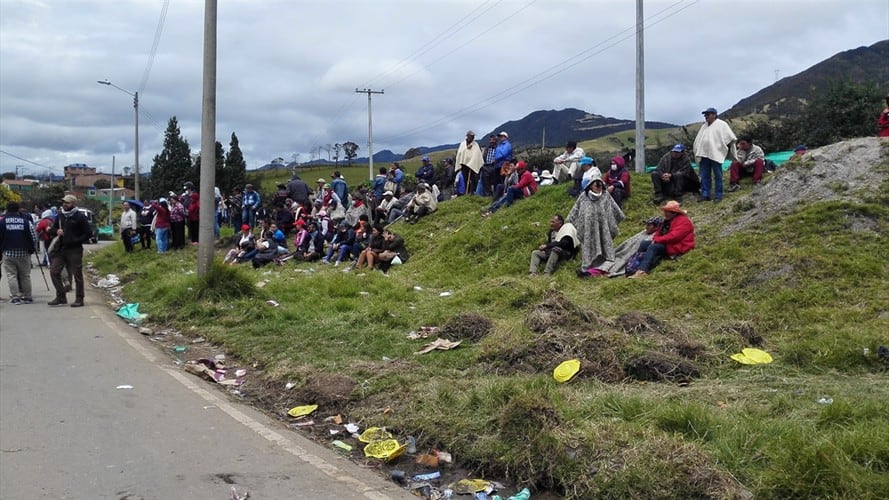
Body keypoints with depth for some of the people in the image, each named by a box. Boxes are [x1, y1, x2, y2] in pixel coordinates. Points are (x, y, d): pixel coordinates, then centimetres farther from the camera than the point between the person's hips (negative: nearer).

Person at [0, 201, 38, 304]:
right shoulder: (26, 220, 0)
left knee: (11, 275, 3)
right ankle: (27, 297, 13)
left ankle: (15, 297, -5)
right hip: (24, 252, 1)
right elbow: (33, 236, 1)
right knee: (25, 275, 10)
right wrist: (33, 249, 12)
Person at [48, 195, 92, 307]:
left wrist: (75, 241, -15)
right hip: (61, 249, 6)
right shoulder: (60, 215, 12)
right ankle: (60, 297, 12)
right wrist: (56, 231, -1)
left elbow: (88, 234, -6)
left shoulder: (80, 217, -6)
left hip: (74, 250, -6)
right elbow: (53, 228, 23)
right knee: (54, 271, 1)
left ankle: (79, 300, 8)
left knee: (77, 275, -1)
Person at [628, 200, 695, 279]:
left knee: (653, 247, -30)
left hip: (676, 247, -10)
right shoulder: (668, 220, 17)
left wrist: (657, 240, -19)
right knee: (643, 244, 0)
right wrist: (655, 239, -6)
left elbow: (673, 236, -25)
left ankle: (643, 271, -46)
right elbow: (660, 232, 19)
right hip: (665, 243, 10)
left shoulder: (683, 221, -14)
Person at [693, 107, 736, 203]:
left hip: (715, 154, -6)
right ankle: (705, 194, 10)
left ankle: (718, 195, 2)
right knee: (704, 176, 6)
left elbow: (730, 138, -4)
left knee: (717, 176, -1)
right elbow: (698, 140, 20)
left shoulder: (721, 124, -1)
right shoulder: (704, 126, 19)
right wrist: (698, 152, 12)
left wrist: (726, 149, -3)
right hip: (704, 155, 6)